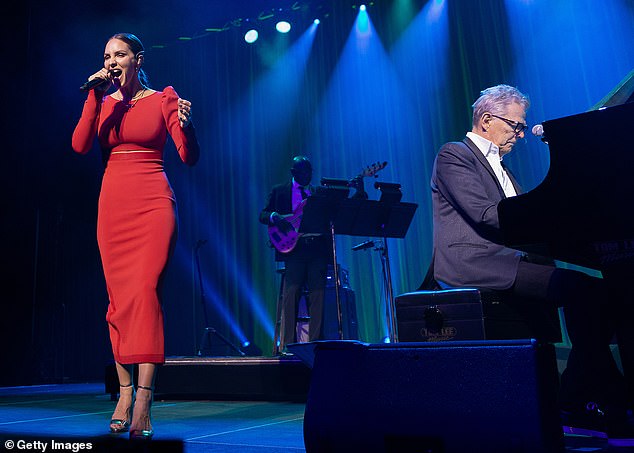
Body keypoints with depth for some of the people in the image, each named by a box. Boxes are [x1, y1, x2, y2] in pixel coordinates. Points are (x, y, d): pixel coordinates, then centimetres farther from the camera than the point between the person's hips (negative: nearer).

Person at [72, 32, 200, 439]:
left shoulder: (163, 98, 6)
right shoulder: (104, 103, 16)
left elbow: (190, 157, -2)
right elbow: (80, 146, 1)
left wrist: (187, 125, -22)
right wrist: (95, 97, -3)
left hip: (153, 204, -4)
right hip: (112, 206, 4)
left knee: (144, 291, -16)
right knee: (119, 299, 2)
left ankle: (142, 404, -17)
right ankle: (125, 394, 11)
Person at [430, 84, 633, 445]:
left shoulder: (500, 167, 29)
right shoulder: (454, 155, 0)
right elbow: (484, 213, -15)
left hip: (508, 262, 9)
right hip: (473, 265, -9)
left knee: (593, 291, -10)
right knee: (581, 288, -24)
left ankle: (577, 405, -9)